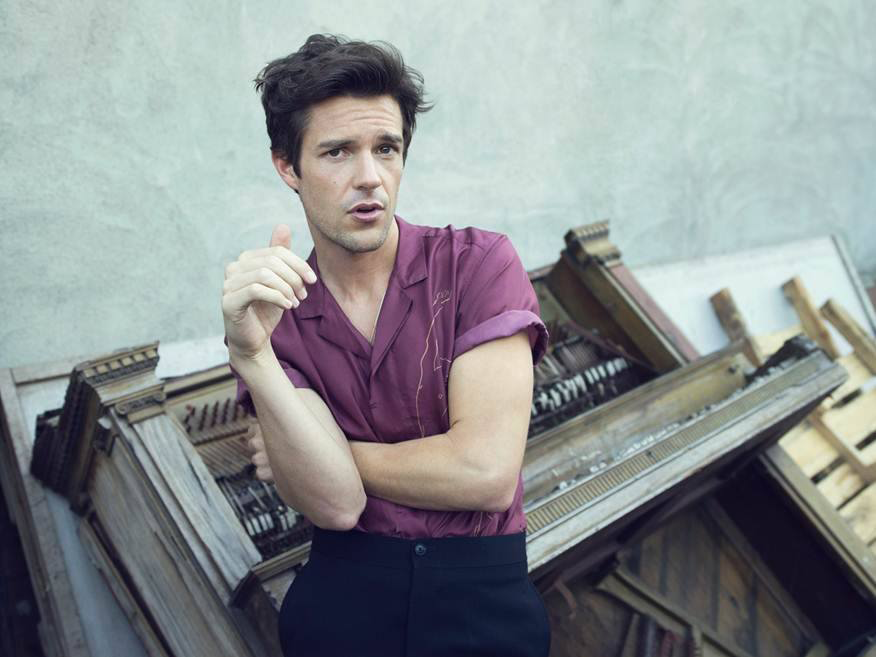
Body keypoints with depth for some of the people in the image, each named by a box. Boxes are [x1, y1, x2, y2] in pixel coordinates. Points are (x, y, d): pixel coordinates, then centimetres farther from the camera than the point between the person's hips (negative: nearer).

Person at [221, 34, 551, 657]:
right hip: (345, 581, 2)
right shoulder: (272, 315, 1)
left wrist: (324, 456, -4)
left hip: (481, 584, -2)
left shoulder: (477, 262, -6)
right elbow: (336, 503, -11)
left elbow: (486, 474, -14)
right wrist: (250, 353, -22)